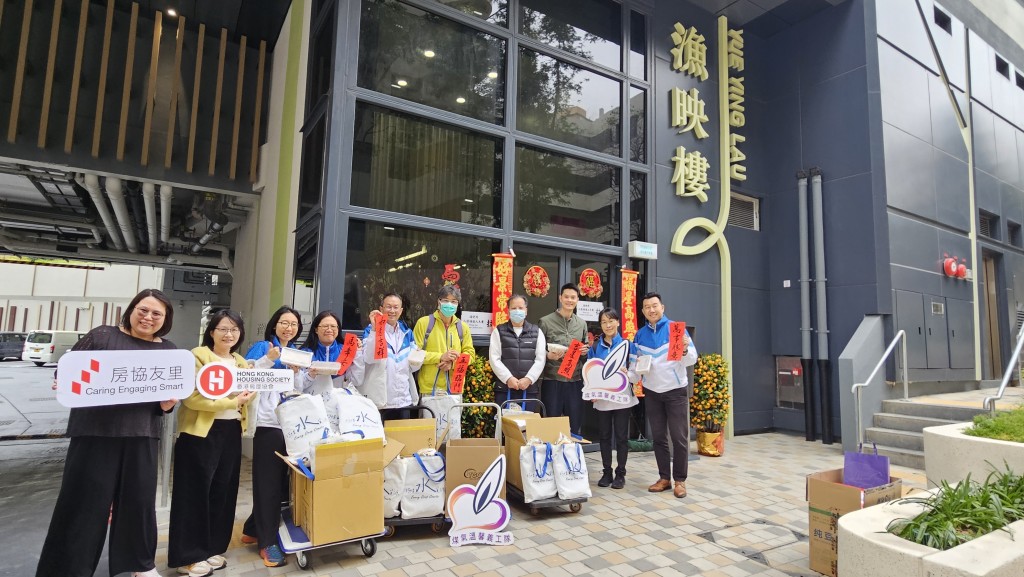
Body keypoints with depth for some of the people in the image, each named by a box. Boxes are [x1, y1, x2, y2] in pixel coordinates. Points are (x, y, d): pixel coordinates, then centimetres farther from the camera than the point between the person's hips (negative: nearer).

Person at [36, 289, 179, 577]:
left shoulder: (168, 350, 8)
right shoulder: (102, 336, 1)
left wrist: (170, 401, -10)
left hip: (141, 434, 2)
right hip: (96, 431, -2)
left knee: (140, 497, 11)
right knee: (85, 499, 3)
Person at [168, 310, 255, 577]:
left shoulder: (242, 362, 13)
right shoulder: (197, 356, -8)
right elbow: (192, 397, -18)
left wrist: (247, 395, -8)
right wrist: (231, 402, -20)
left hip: (232, 432, 6)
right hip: (201, 432, -6)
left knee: (223, 492, 12)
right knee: (196, 493, 1)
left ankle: (212, 549, 24)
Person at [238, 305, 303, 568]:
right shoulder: (261, 347, -1)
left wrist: (298, 373, -3)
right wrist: (267, 360, -24)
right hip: (269, 423, -6)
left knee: (281, 480, 13)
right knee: (269, 480, -1)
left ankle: (252, 530, 31)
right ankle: (268, 542, 9)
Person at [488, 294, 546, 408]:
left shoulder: (537, 332, 11)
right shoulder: (499, 331, 8)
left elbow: (540, 359, 3)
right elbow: (494, 358, 0)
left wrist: (528, 379, -10)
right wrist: (508, 378, -12)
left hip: (530, 388, 1)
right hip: (504, 388, -1)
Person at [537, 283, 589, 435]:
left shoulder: (582, 324, 11)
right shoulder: (545, 321, -2)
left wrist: (585, 350, -2)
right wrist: (548, 355, -20)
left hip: (575, 380, 4)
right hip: (552, 380, -4)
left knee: (575, 424, 12)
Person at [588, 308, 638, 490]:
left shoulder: (627, 345, -1)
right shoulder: (595, 348, 4)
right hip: (601, 398, 2)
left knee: (621, 436, 5)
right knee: (605, 436, 10)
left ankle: (620, 473, 17)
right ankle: (607, 472, 21)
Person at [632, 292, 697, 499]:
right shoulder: (640, 334, 5)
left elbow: (692, 359, -12)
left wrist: (685, 350, -33)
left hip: (675, 391, -4)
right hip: (652, 392, 4)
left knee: (679, 437, 1)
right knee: (658, 437, 9)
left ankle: (680, 480, 12)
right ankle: (664, 477, 20)